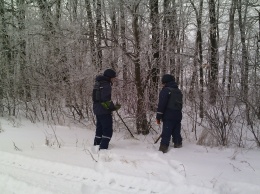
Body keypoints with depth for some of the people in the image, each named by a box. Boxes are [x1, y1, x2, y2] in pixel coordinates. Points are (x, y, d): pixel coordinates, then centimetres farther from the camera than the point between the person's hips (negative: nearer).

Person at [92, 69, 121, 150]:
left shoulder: (98, 83, 14)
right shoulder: (106, 85, -16)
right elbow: (106, 100, -23)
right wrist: (114, 107, -10)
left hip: (97, 110, 10)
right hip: (104, 111, -10)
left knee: (99, 129, 19)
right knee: (108, 131, -5)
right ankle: (103, 148, -10)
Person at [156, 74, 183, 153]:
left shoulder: (165, 90, -8)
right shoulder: (178, 91, 18)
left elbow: (161, 104, -14)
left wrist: (158, 117, -11)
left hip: (168, 117, -7)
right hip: (178, 115, 7)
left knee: (166, 133, -9)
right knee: (176, 133, 16)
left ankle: (163, 148, -15)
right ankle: (178, 144, 21)